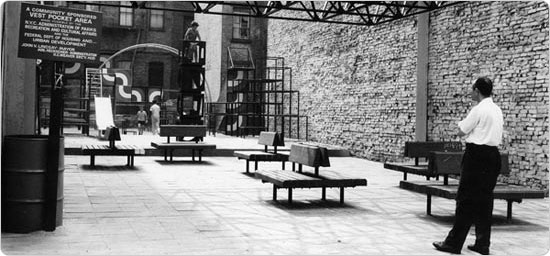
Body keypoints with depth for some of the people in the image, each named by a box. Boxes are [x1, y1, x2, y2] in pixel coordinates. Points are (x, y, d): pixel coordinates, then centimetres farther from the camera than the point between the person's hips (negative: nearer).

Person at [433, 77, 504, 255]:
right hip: (493, 155, 8)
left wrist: (463, 123, 9)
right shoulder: (497, 110, 13)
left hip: (477, 155, -8)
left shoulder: (478, 109, -13)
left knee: (466, 199, -4)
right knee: (485, 199, 11)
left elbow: (461, 132, -9)